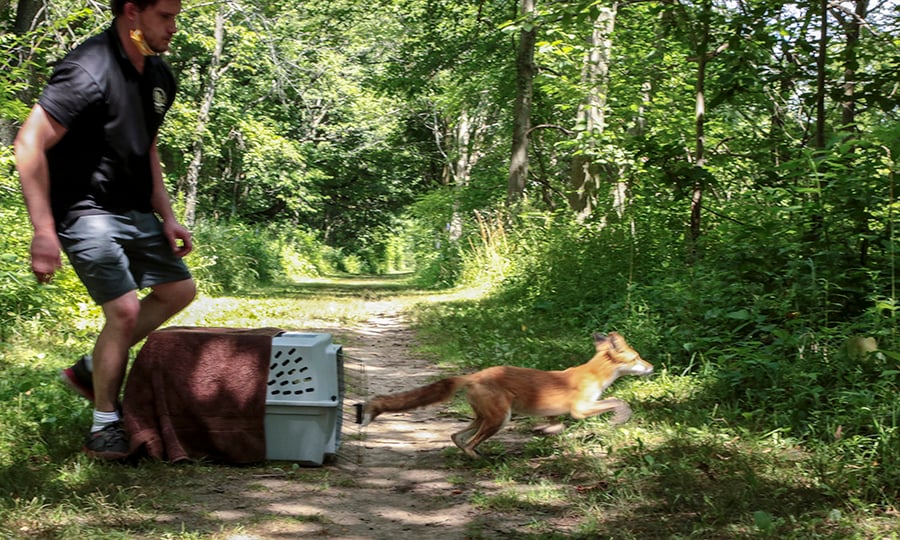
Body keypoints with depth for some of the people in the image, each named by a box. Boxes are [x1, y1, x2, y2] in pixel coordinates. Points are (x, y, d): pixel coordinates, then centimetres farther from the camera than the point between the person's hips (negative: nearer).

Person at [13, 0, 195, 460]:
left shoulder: (158, 76, 7)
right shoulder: (88, 71, -22)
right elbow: (29, 145, -25)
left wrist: (166, 217, 12)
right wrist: (44, 230, -28)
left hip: (133, 210, 9)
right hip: (85, 210, -9)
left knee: (179, 289, 12)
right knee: (124, 309, -15)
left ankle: (90, 369, 21)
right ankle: (104, 426, 2)